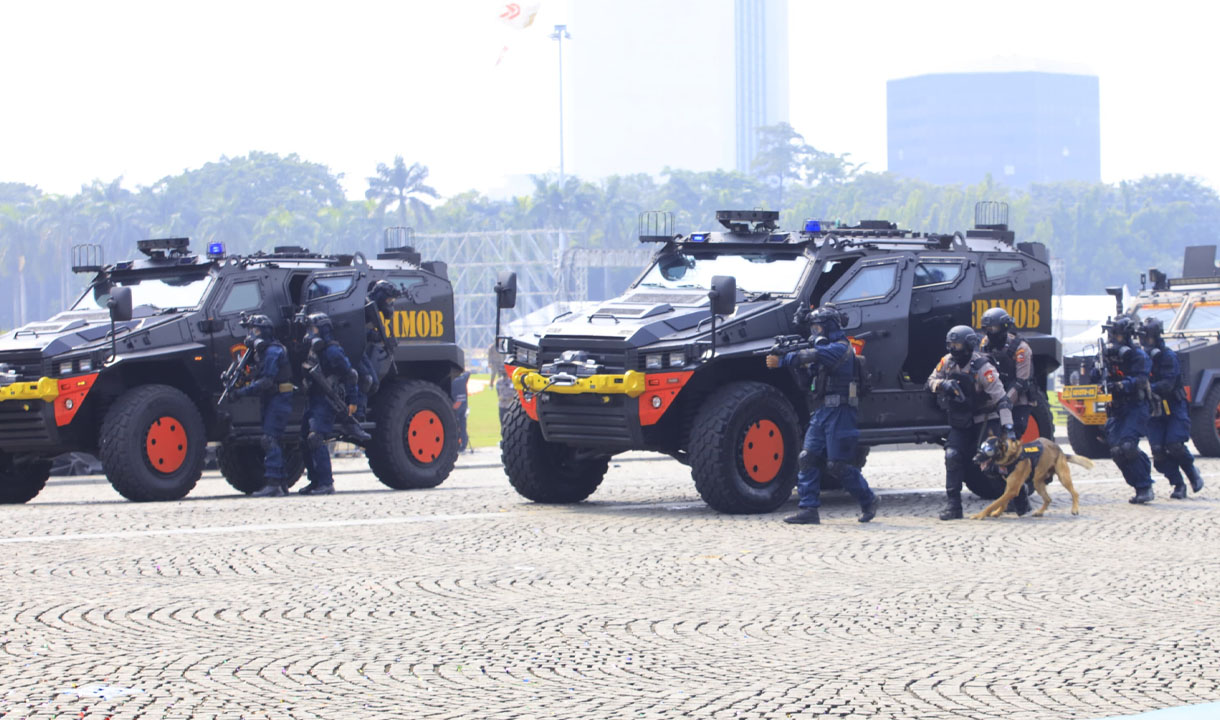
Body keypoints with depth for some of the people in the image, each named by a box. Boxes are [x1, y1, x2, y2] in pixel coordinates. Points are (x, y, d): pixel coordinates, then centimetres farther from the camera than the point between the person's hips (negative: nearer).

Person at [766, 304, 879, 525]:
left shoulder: (840, 348, -12)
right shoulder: (828, 347, 21)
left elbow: (813, 356, -25)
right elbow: (811, 363, 11)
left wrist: (782, 361, -28)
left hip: (839, 412, -9)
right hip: (822, 411, 9)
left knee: (837, 464, -6)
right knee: (807, 458, -2)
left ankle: (868, 500, 13)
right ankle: (809, 510, -4)